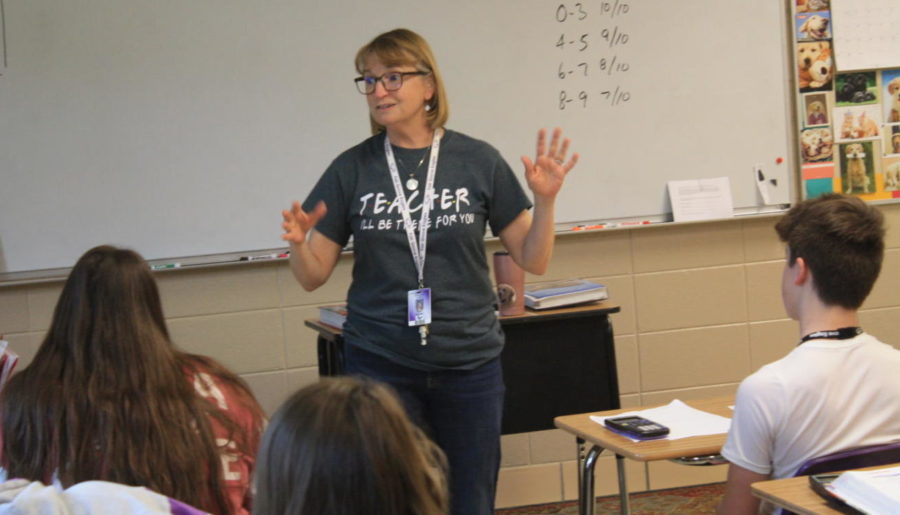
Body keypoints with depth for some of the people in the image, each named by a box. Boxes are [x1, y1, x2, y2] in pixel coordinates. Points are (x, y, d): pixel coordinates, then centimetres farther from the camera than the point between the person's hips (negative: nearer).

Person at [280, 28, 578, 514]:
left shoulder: (478, 161, -2)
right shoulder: (352, 169, 0)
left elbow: (532, 260, 3)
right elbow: (313, 276, 4)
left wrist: (545, 201, -14)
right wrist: (299, 243, -17)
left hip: (468, 364, 0)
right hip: (380, 365, 0)